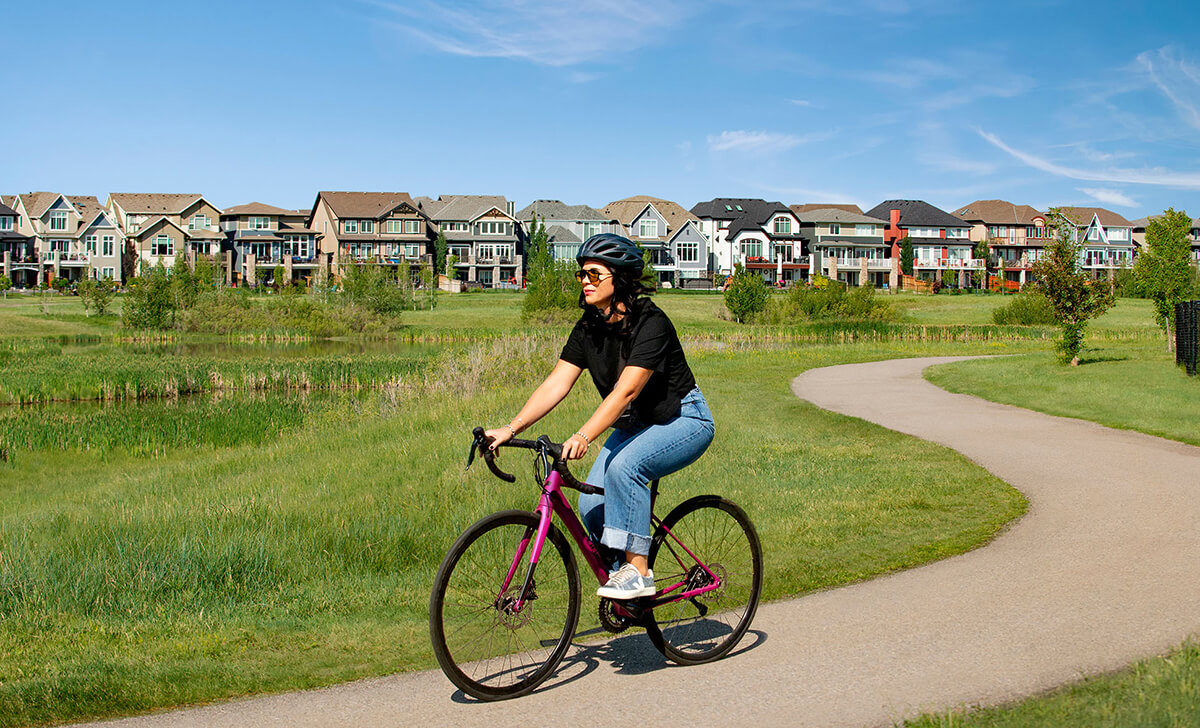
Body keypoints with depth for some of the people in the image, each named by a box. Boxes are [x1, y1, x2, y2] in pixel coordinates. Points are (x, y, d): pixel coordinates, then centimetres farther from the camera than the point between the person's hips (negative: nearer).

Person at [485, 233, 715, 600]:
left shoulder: (651, 323, -25)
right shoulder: (589, 327, -4)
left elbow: (626, 390, -36)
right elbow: (557, 383, -10)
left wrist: (583, 437, -47)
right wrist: (511, 428, -21)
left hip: (685, 419, -7)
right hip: (634, 425, 7)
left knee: (624, 465, -33)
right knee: (592, 505, -10)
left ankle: (638, 571, -22)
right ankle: (623, 575, 12)